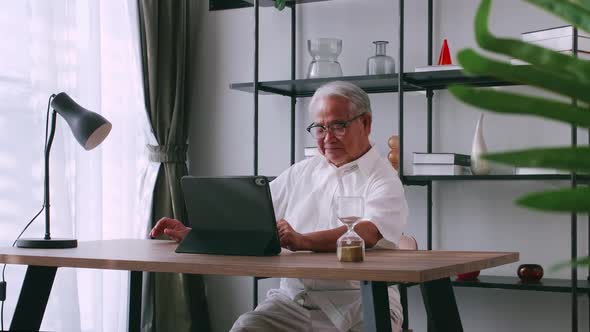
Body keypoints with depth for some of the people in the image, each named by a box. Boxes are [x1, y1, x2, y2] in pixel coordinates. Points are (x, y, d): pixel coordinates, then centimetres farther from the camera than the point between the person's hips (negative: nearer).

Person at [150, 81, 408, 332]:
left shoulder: (384, 180, -1)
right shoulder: (300, 173, 18)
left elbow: (368, 233, -21)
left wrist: (303, 241, -36)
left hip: (361, 303, -3)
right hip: (292, 297, 4)